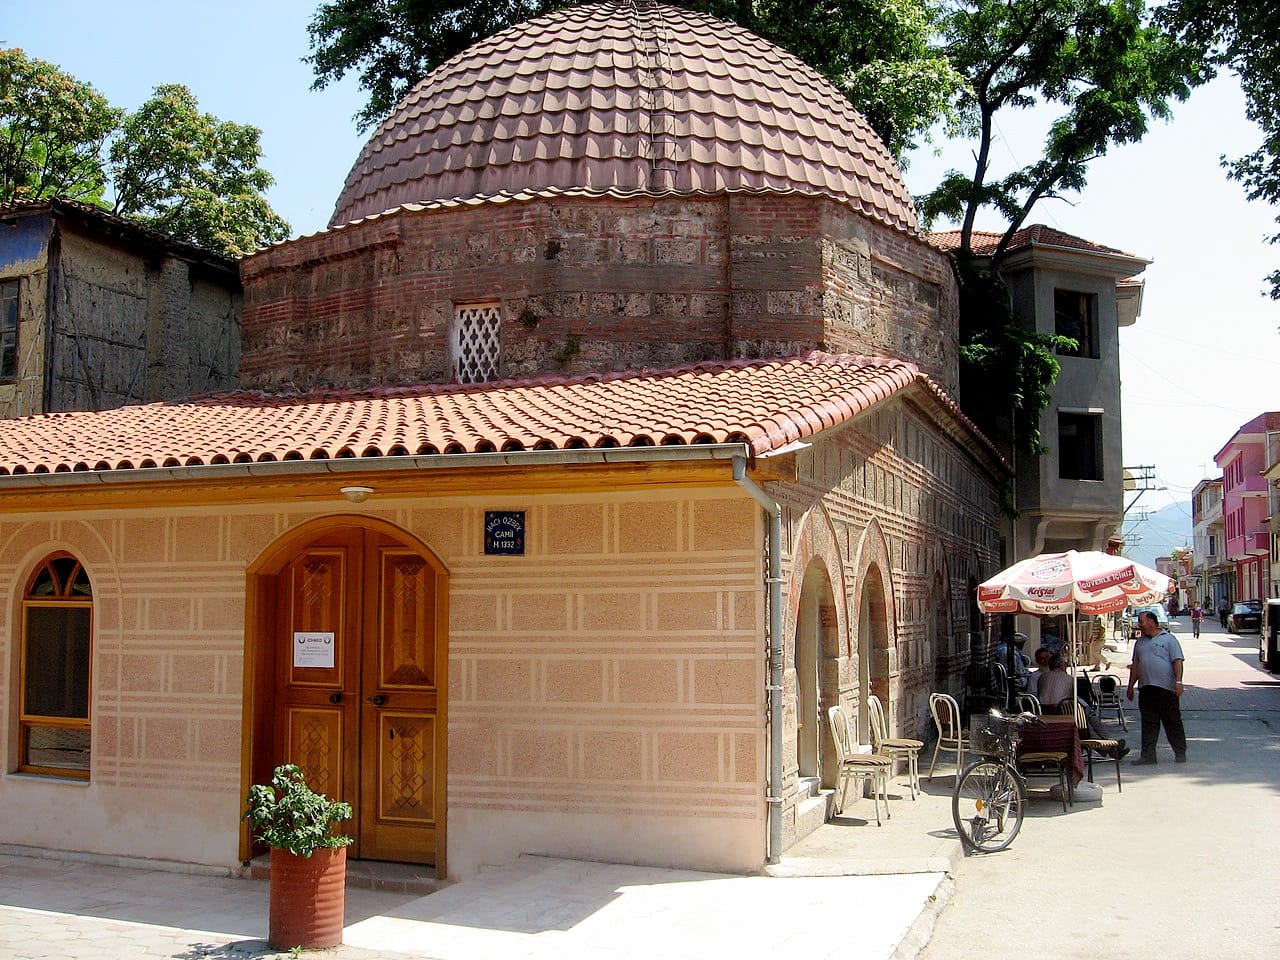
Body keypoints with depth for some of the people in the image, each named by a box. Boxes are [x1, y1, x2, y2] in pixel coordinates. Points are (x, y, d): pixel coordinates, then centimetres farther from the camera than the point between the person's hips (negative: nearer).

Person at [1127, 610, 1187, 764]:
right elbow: (1135, 666, 22)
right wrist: (1130, 686, 18)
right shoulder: (1140, 642, 18)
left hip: (1166, 688, -5)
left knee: (1172, 721, 1)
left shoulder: (1168, 639, 1)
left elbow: (1177, 661, -6)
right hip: (1146, 688, 5)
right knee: (1148, 722, 4)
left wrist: (1178, 682, -17)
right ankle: (1148, 755, 5)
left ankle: (1180, 753, 10)